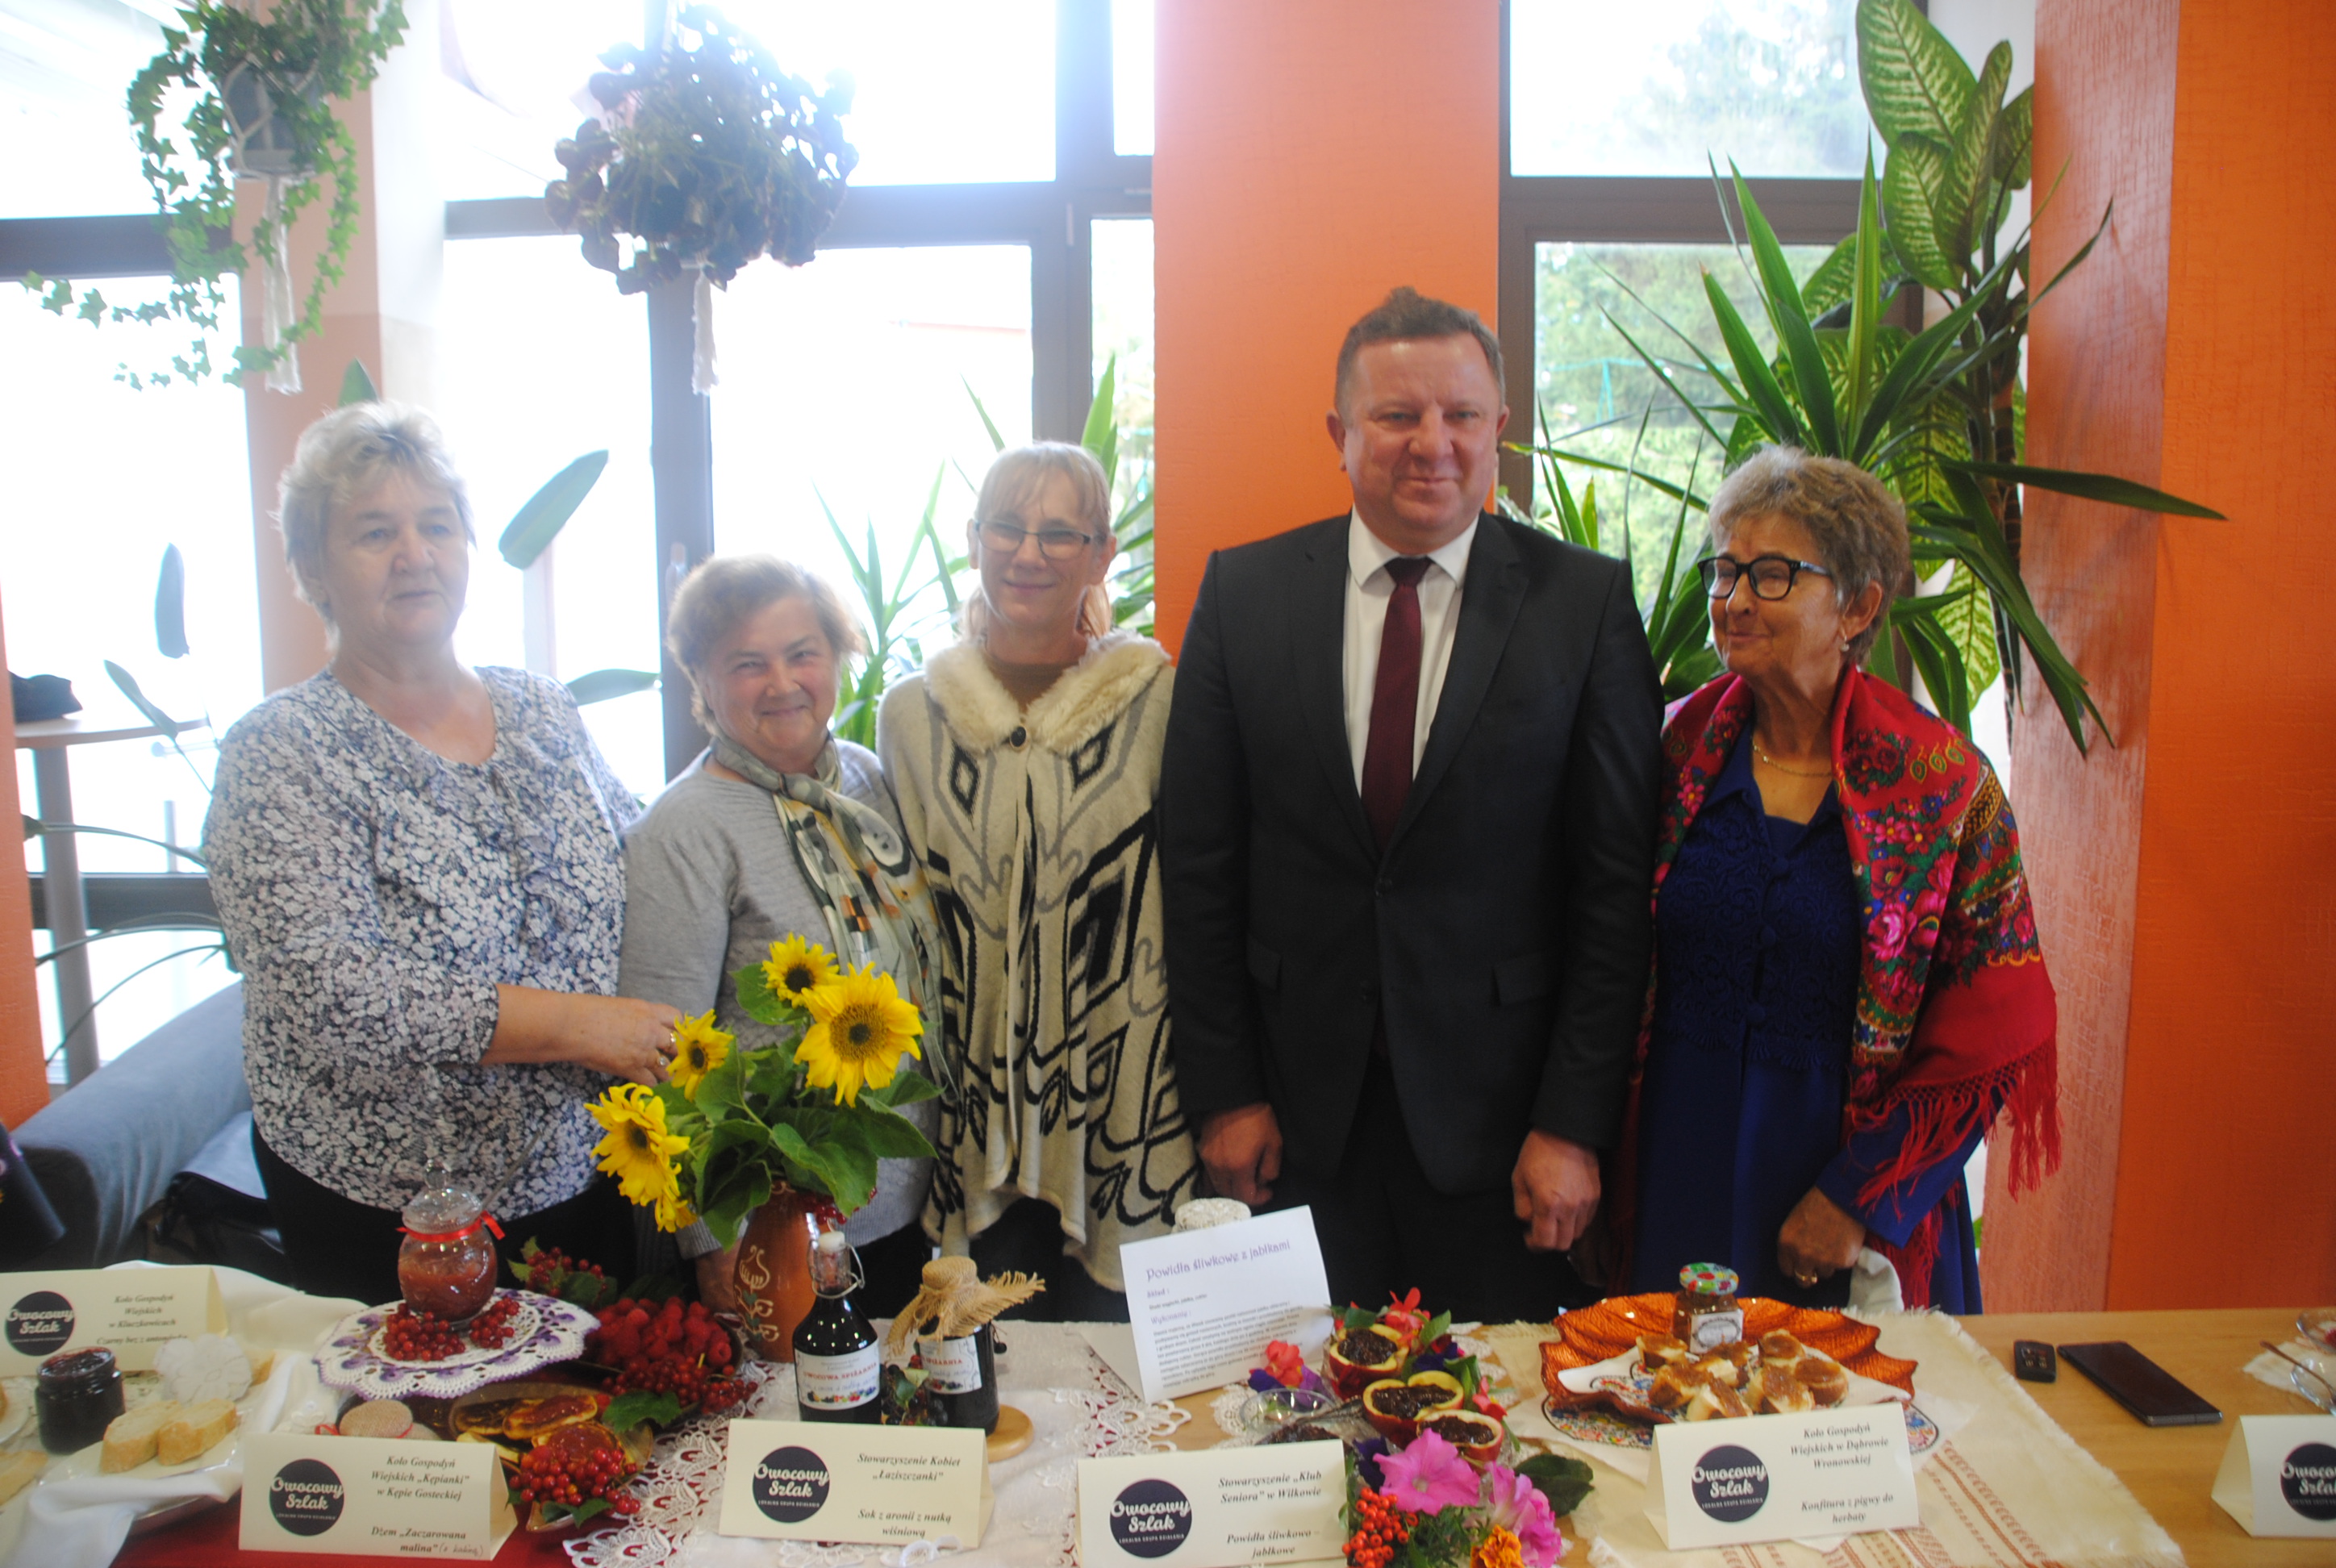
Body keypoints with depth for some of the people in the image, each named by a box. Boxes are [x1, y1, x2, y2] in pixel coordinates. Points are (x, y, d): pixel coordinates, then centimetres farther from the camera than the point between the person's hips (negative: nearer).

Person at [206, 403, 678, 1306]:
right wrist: (577, 1024, -21)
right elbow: (327, 993, -21)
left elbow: (647, 886, 13)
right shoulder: (279, 754, -11)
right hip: (381, 1212, -4)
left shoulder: (544, 713, 5)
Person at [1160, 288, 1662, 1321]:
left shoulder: (1586, 601, -3)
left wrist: (1575, 1122, -7)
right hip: (1297, 1109, 1)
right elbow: (1199, 865, 2)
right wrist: (1222, 1092, -1)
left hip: (1499, 1108, -1)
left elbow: (1619, 880, -4)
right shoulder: (1243, 593, 1)